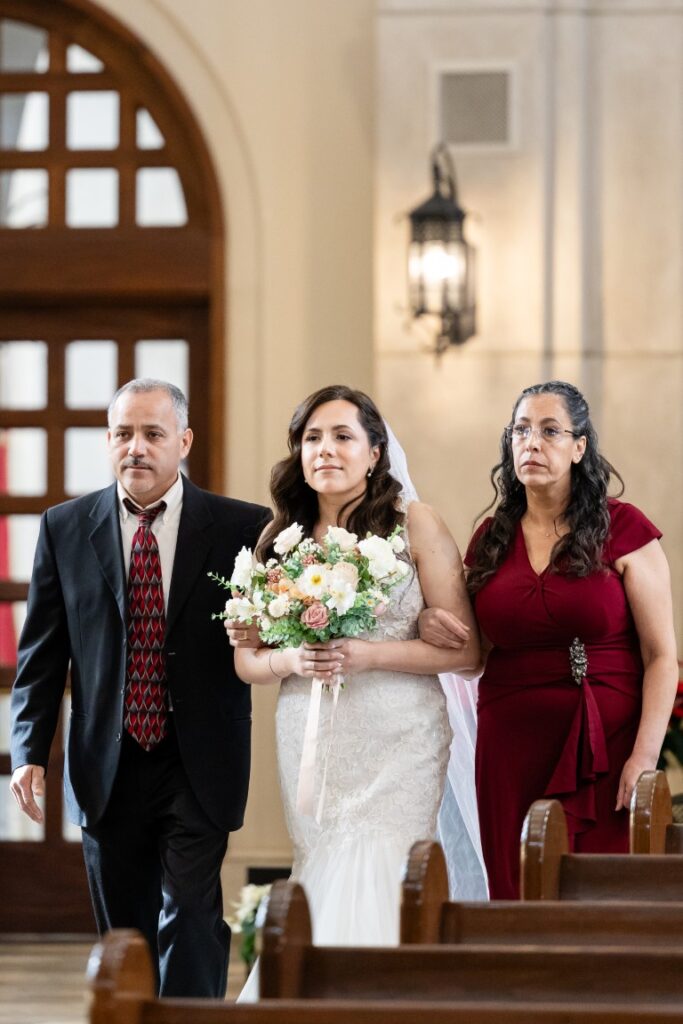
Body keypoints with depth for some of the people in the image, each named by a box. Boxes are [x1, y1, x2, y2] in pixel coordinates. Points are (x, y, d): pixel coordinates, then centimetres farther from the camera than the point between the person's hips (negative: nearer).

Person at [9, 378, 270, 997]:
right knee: (124, 931, 11)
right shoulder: (65, 528, 4)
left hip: (198, 766, -2)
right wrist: (29, 751, -4)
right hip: (108, 768, 2)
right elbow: (42, 653, 5)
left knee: (190, 918, -10)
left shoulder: (242, 528, -2)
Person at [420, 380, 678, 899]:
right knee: (517, 901, 3)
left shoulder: (622, 528, -2)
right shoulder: (492, 539, 11)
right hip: (511, 753, 4)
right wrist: (435, 628, 0)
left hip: (604, 747, -4)